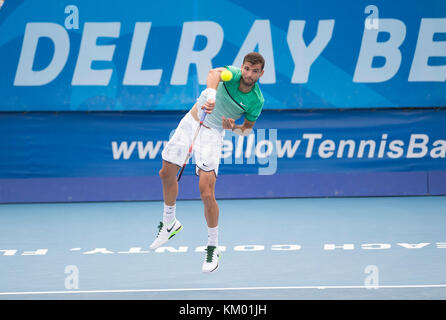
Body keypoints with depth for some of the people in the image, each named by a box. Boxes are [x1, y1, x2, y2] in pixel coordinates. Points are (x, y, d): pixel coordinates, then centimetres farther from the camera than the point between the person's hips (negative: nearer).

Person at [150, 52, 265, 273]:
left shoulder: (256, 101, -15)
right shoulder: (232, 74, -17)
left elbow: (248, 127, 2)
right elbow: (214, 74, -41)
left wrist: (234, 128, -20)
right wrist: (211, 97, -59)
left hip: (212, 133, -3)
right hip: (190, 122, 3)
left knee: (206, 192, -16)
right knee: (167, 174, 13)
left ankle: (213, 248, 1)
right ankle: (170, 223, 39)